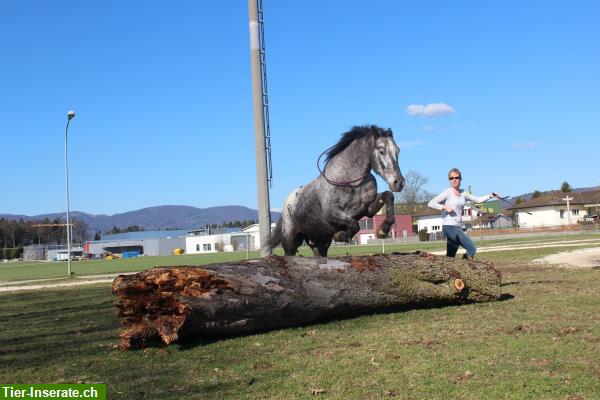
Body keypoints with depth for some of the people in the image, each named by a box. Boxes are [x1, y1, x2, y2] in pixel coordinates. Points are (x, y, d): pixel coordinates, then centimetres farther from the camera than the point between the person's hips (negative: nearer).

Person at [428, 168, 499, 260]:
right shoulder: (448, 193, -5)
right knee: (472, 249, -15)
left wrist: (490, 196, 11)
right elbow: (431, 203, -10)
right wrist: (445, 207, -18)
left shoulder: (463, 193, 15)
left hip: (458, 228, 7)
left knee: (450, 256, 6)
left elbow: (478, 200, 23)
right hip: (449, 227, -7)